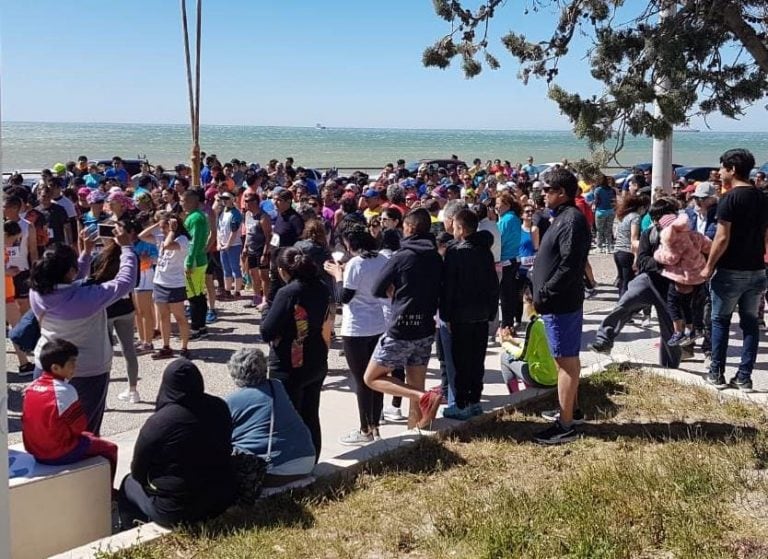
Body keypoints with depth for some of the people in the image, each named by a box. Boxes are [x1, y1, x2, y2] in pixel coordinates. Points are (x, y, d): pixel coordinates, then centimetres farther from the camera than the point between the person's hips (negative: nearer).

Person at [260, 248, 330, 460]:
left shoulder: (288, 293, -21)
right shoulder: (322, 289, 0)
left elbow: (267, 332, -19)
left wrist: (268, 313, -2)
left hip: (289, 368, -7)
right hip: (317, 364, 7)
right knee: (311, 416, 18)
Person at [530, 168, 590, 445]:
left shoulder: (571, 220, -18)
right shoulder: (564, 217, 13)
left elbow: (570, 266, -25)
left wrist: (544, 293, -20)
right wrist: (542, 291, 14)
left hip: (561, 303, -10)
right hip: (561, 301, 10)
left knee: (566, 361, -6)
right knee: (569, 359, 18)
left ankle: (565, 425, -2)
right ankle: (567, 410, 30)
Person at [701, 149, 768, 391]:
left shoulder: (730, 198, -13)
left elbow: (722, 239, -16)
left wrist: (709, 266, -7)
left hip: (730, 271, -6)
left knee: (720, 321, 7)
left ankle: (717, 373, 11)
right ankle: (744, 377, 10)